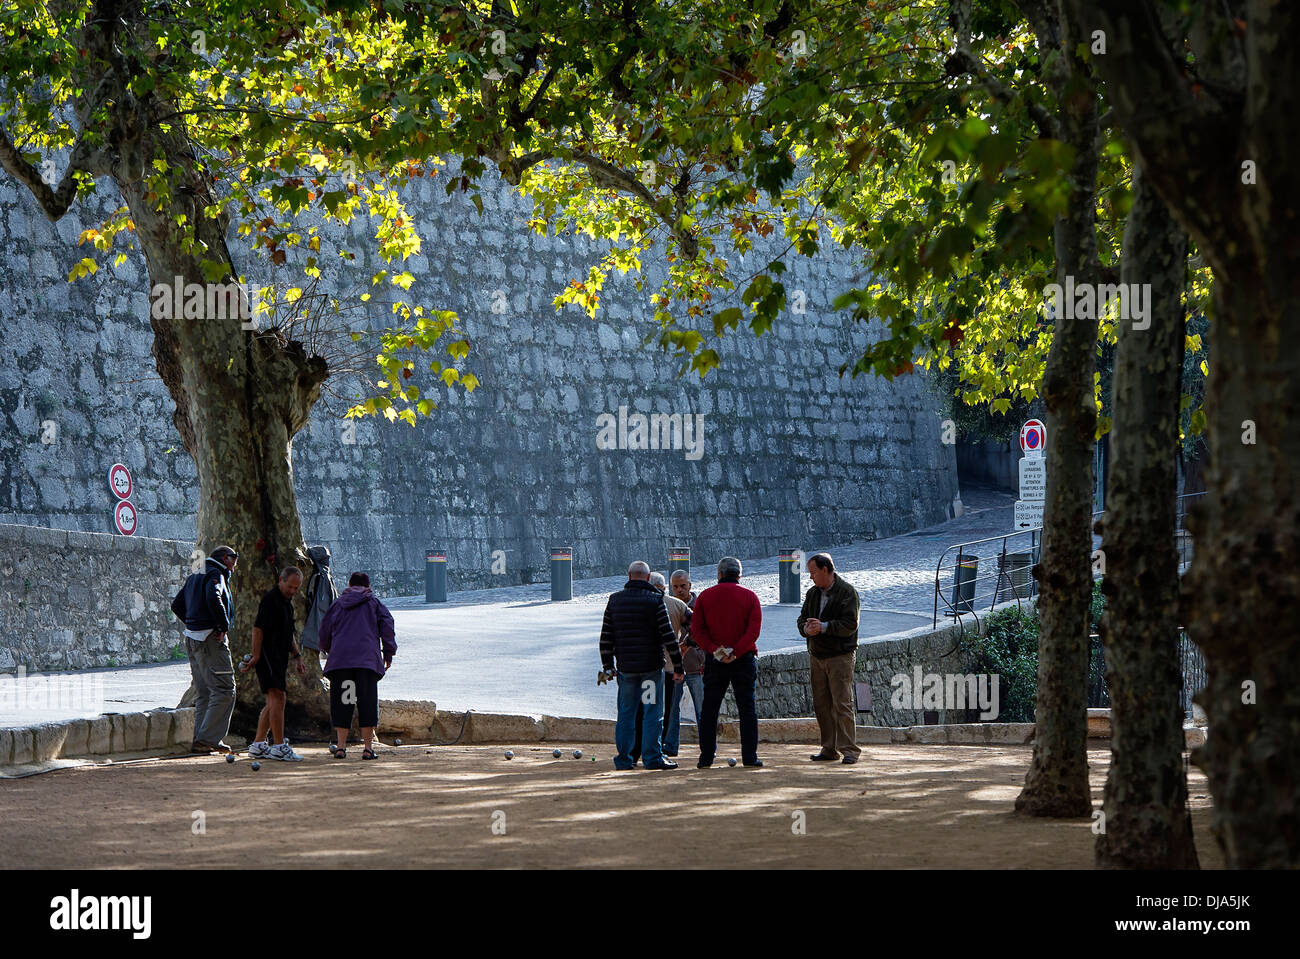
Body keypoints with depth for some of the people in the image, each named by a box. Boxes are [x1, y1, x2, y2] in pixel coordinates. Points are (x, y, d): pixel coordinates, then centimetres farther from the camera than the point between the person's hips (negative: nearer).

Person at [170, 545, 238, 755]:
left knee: (203, 693, 12)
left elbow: (177, 605, 25)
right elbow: (213, 599, -27)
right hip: (211, 639, -9)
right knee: (224, 690, -8)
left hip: (192, 641, 9)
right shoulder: (215, 575, -8)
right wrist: (224, 626, -17)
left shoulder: (194, 576, 20)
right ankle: (208, 739, -13)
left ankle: (200, 741, 9)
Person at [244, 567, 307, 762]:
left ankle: (258, 745, 16)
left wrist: (297, 656, 24)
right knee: (278, 698, -16)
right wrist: (256, 657, -19)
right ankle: (279, 747, -19)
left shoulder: (287, 602, 19)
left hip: (279, 658, 10)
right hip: (268, 656, -10)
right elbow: (257, 629, -16)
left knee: (273, 702, 11)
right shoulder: (270, 599, -11)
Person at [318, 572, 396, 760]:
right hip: (367, 658, -2)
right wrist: (388, 653, 7)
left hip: (339, 658, 2)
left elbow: (325, 629, 19)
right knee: (367, 701, 0)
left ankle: (341, 745, -2)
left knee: (341, 702, 5)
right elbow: (387, 625, 2)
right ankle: (367, 747, -4)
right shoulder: (374, 603, 12)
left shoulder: (338, 604, 18)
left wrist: (328, 650, 35)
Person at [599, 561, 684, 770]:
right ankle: (653, 758, -2)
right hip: (652, 666, -3)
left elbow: (606, 637, 7)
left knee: (626, 714, 10)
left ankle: (624, 759, 11)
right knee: (653, 713, 1)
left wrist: (608, 666, 14)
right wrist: (678, 666, -3)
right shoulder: (655, 600, -6)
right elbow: (669, 636, -9)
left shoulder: (615, 600, 5)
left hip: (625, 667, 3)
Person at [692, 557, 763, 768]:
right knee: (747, 709, 3)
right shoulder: (749, 596, 1)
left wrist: (715, 649, -11)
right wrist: (736, 652, -13)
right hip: (744, 660, -1)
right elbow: (754, 629, -10)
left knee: (709, 709, 7)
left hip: (714, 662, 1)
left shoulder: (705, 596, 4)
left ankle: (706, 756, 4)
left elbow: (697, 629, -4)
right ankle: (750, 756, -2)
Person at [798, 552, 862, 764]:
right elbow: (802, 619, 14)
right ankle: (829, 749, 12)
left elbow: (850, 624, -15)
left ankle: (849, 749, -7)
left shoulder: (847, 592, -7)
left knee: (842, 704, -9)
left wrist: (823, 627, -22)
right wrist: (807, 628, -9)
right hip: (817, 656, 7)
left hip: (840, 657, -7)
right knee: (821, 704, 6)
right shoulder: (813, 593, 14)